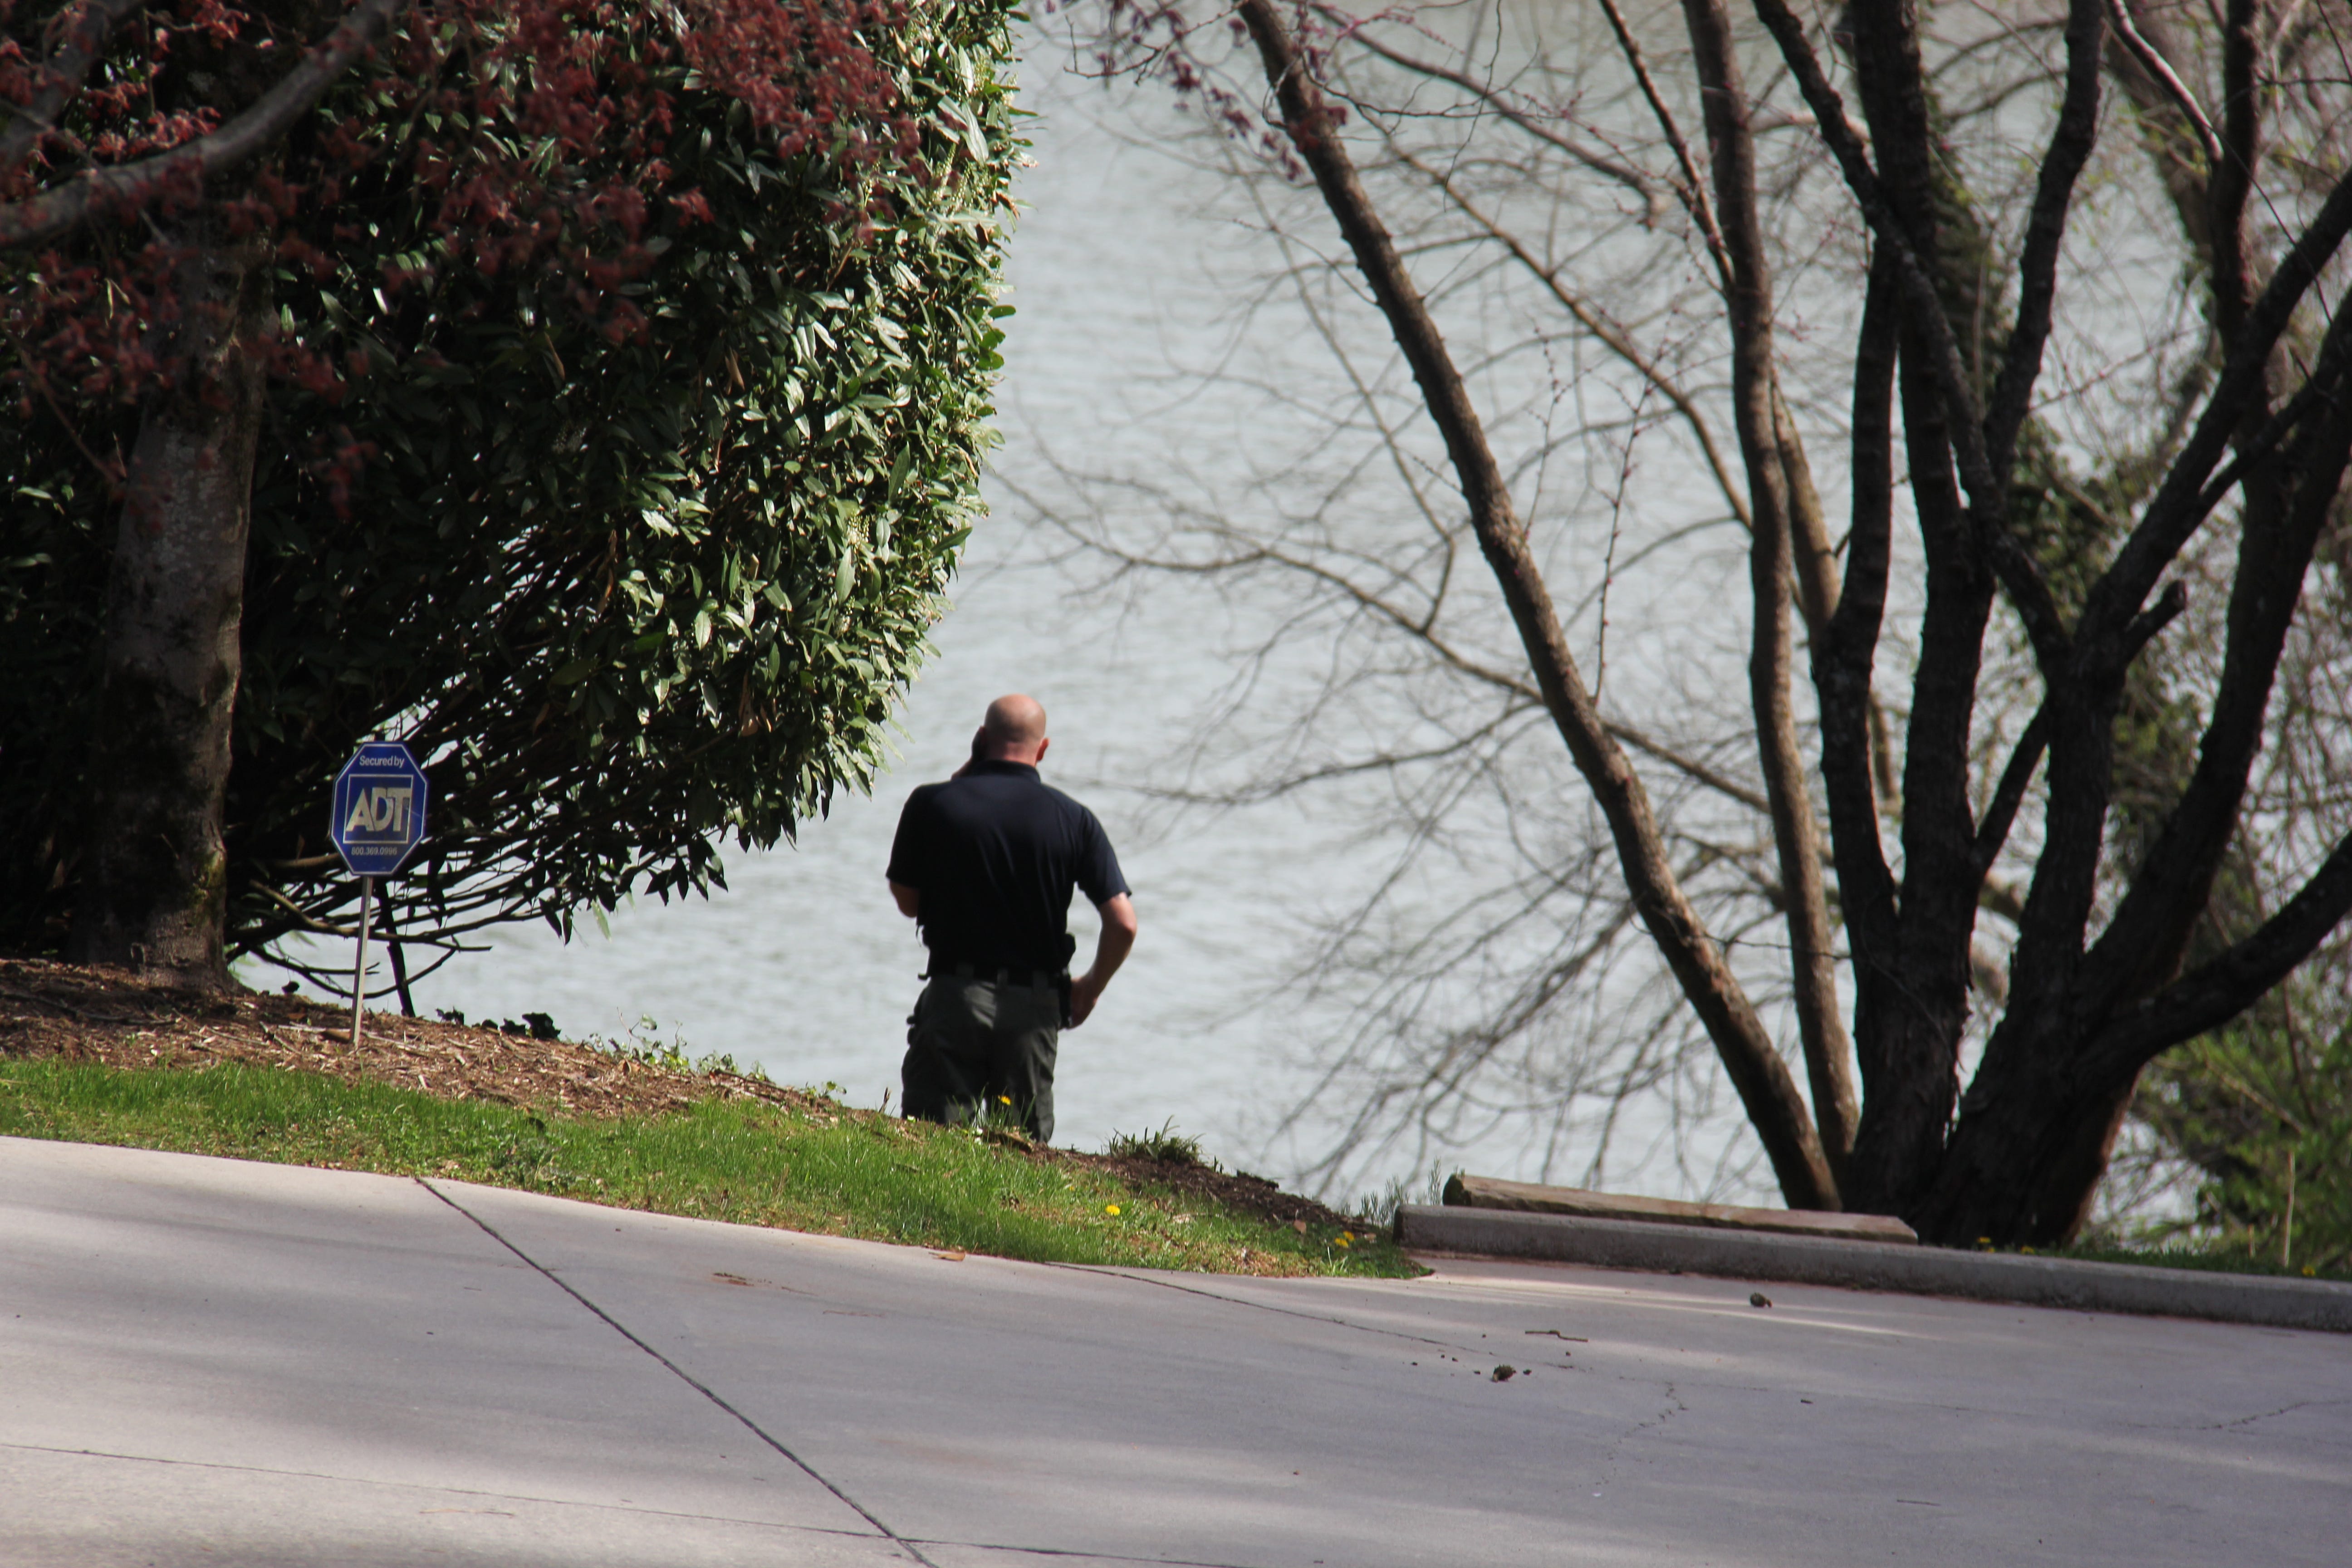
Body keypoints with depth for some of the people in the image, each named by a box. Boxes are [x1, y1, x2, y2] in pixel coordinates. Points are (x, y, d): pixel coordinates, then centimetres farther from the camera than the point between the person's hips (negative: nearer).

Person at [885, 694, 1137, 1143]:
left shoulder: (932, 804, -4)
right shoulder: (1074, 820, -1)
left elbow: (908, 902, 9)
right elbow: (1123, 924, -5)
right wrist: (1091, 988, 14)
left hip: (955, 995, -1)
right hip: (1035, 1005, 2)